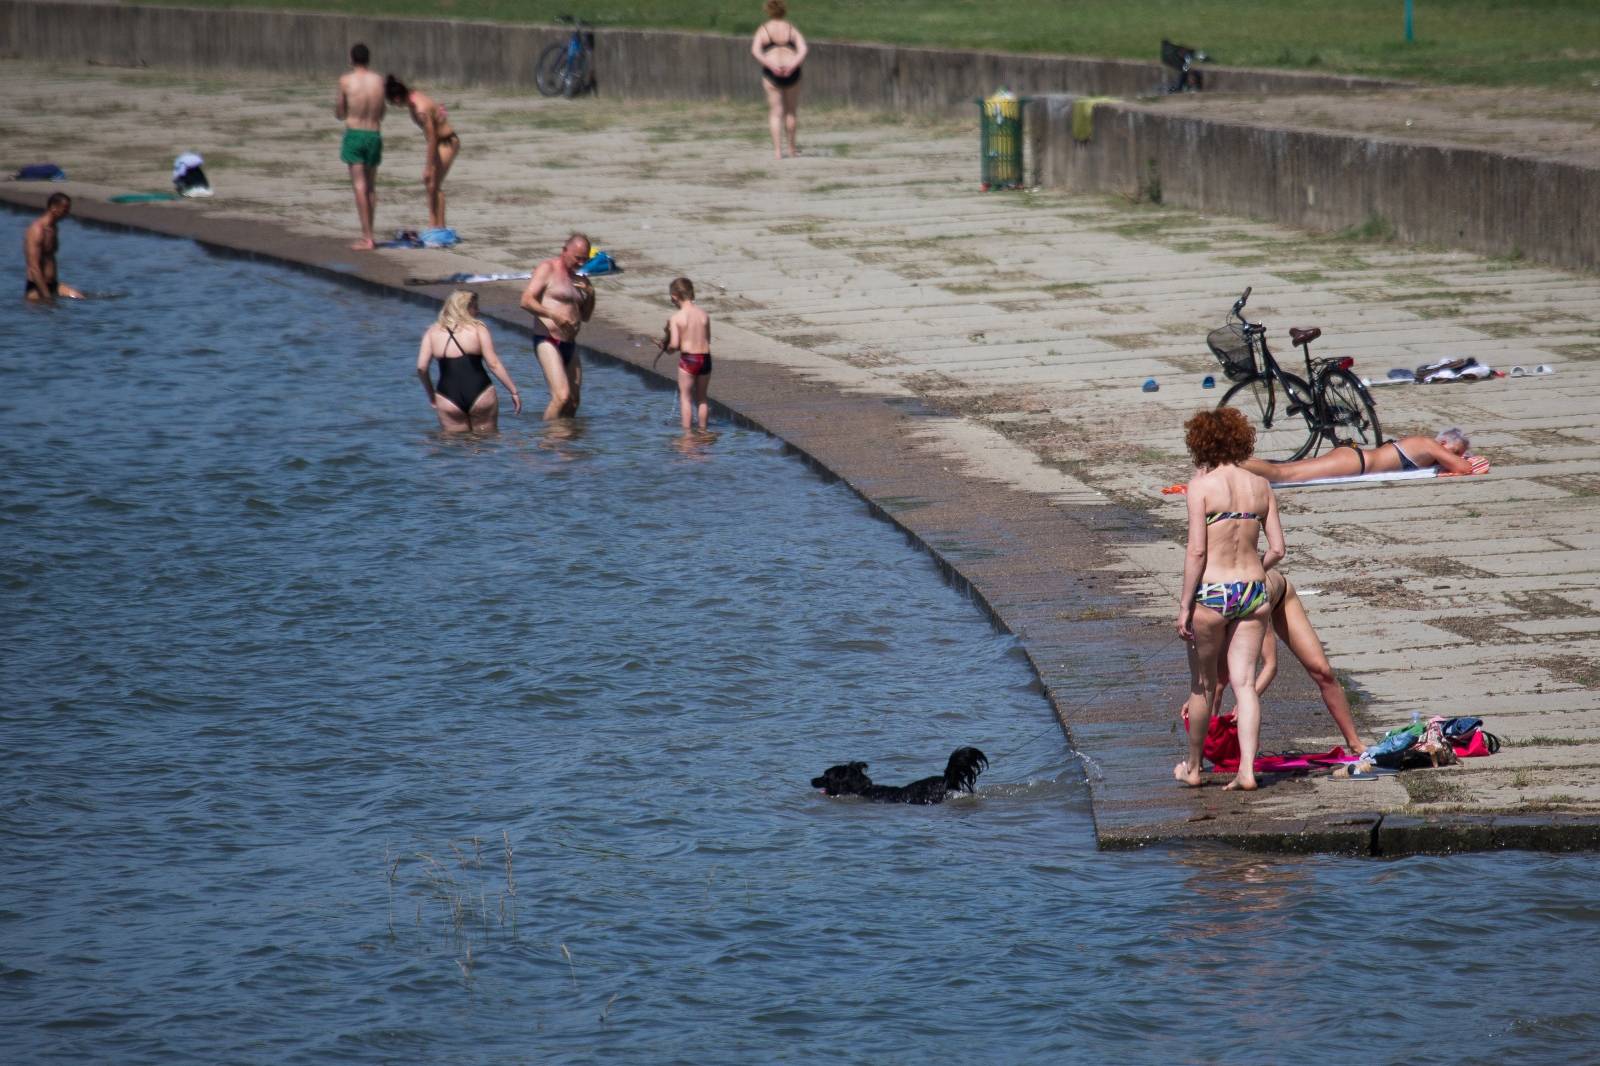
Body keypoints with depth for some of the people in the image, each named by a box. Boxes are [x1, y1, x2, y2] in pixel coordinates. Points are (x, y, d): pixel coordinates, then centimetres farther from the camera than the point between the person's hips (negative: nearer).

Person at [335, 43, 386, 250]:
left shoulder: (346, 81, -6)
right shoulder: (379, 81, 3)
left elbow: (339, 114, 3)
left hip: (354, 134, -3)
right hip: (374, 135, 4)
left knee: (360, 187, -5)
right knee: (371, 187, 14)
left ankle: (367, 238, -11)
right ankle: (368, 234, 21)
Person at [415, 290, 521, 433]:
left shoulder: (432, 332, 7)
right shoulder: (478, 328, 0)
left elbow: (421, 367, 0)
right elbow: (493, 364, -4)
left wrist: (431, 395, 14)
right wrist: (514, 391, 1)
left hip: (449, 399, 2)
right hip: (480, 394, -2)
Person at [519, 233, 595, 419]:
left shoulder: (578, 279, 18)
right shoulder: (547, 269, -4)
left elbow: (585, 316, 24)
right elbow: (526, 301, -14)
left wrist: (591, 295, 5)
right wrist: (553, 315, -26)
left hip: (569, 344, 8)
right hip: (548, 341, -8)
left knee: (574, 401, 9)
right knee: (561, 396, -22)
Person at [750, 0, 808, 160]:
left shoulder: (763, 30, 6)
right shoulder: (792, 29, 10)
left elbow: (755, 50, -11)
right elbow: (803, 49, -6)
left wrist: (770, 65, -19)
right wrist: (792, 65, -16)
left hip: (771, 73, -1)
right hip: (792, 73, 1)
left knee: (776, 112, 3)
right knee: (790, 111, 18)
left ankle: (778, 151, -7)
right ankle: (792, 147, 28)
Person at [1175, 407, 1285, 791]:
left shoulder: (1201, 485, -9)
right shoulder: (1260, 486, 4)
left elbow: (1197, 550, -13)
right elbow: (1277, 549, 5)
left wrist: (1185, 605, -9)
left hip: (1211, 593, -4)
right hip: (1253, 591, 4)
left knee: (1202, 685, 12)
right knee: (1245, 684, 5)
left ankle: (1193, 767, 27)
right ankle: (1247, 770, -4)